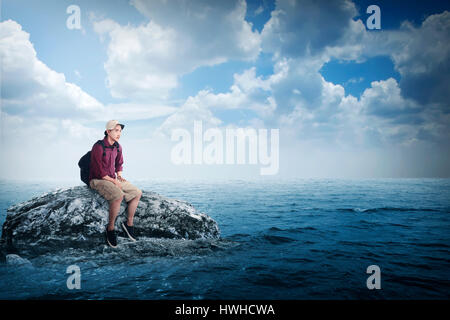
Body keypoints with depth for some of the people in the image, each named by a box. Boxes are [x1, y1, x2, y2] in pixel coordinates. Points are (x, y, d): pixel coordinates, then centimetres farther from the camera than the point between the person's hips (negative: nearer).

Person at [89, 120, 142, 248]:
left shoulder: (118, 147, 7)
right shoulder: (98, 147, -18)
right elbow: (98, 171, -19)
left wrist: (119, 175, 4)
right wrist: (113, 181, -16)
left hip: (112, 179, 8)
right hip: (98, 180, -8)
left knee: (137, 193, -1)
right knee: (119, 195, -34)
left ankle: (129, 223, 8)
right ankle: (110, 229, -19)